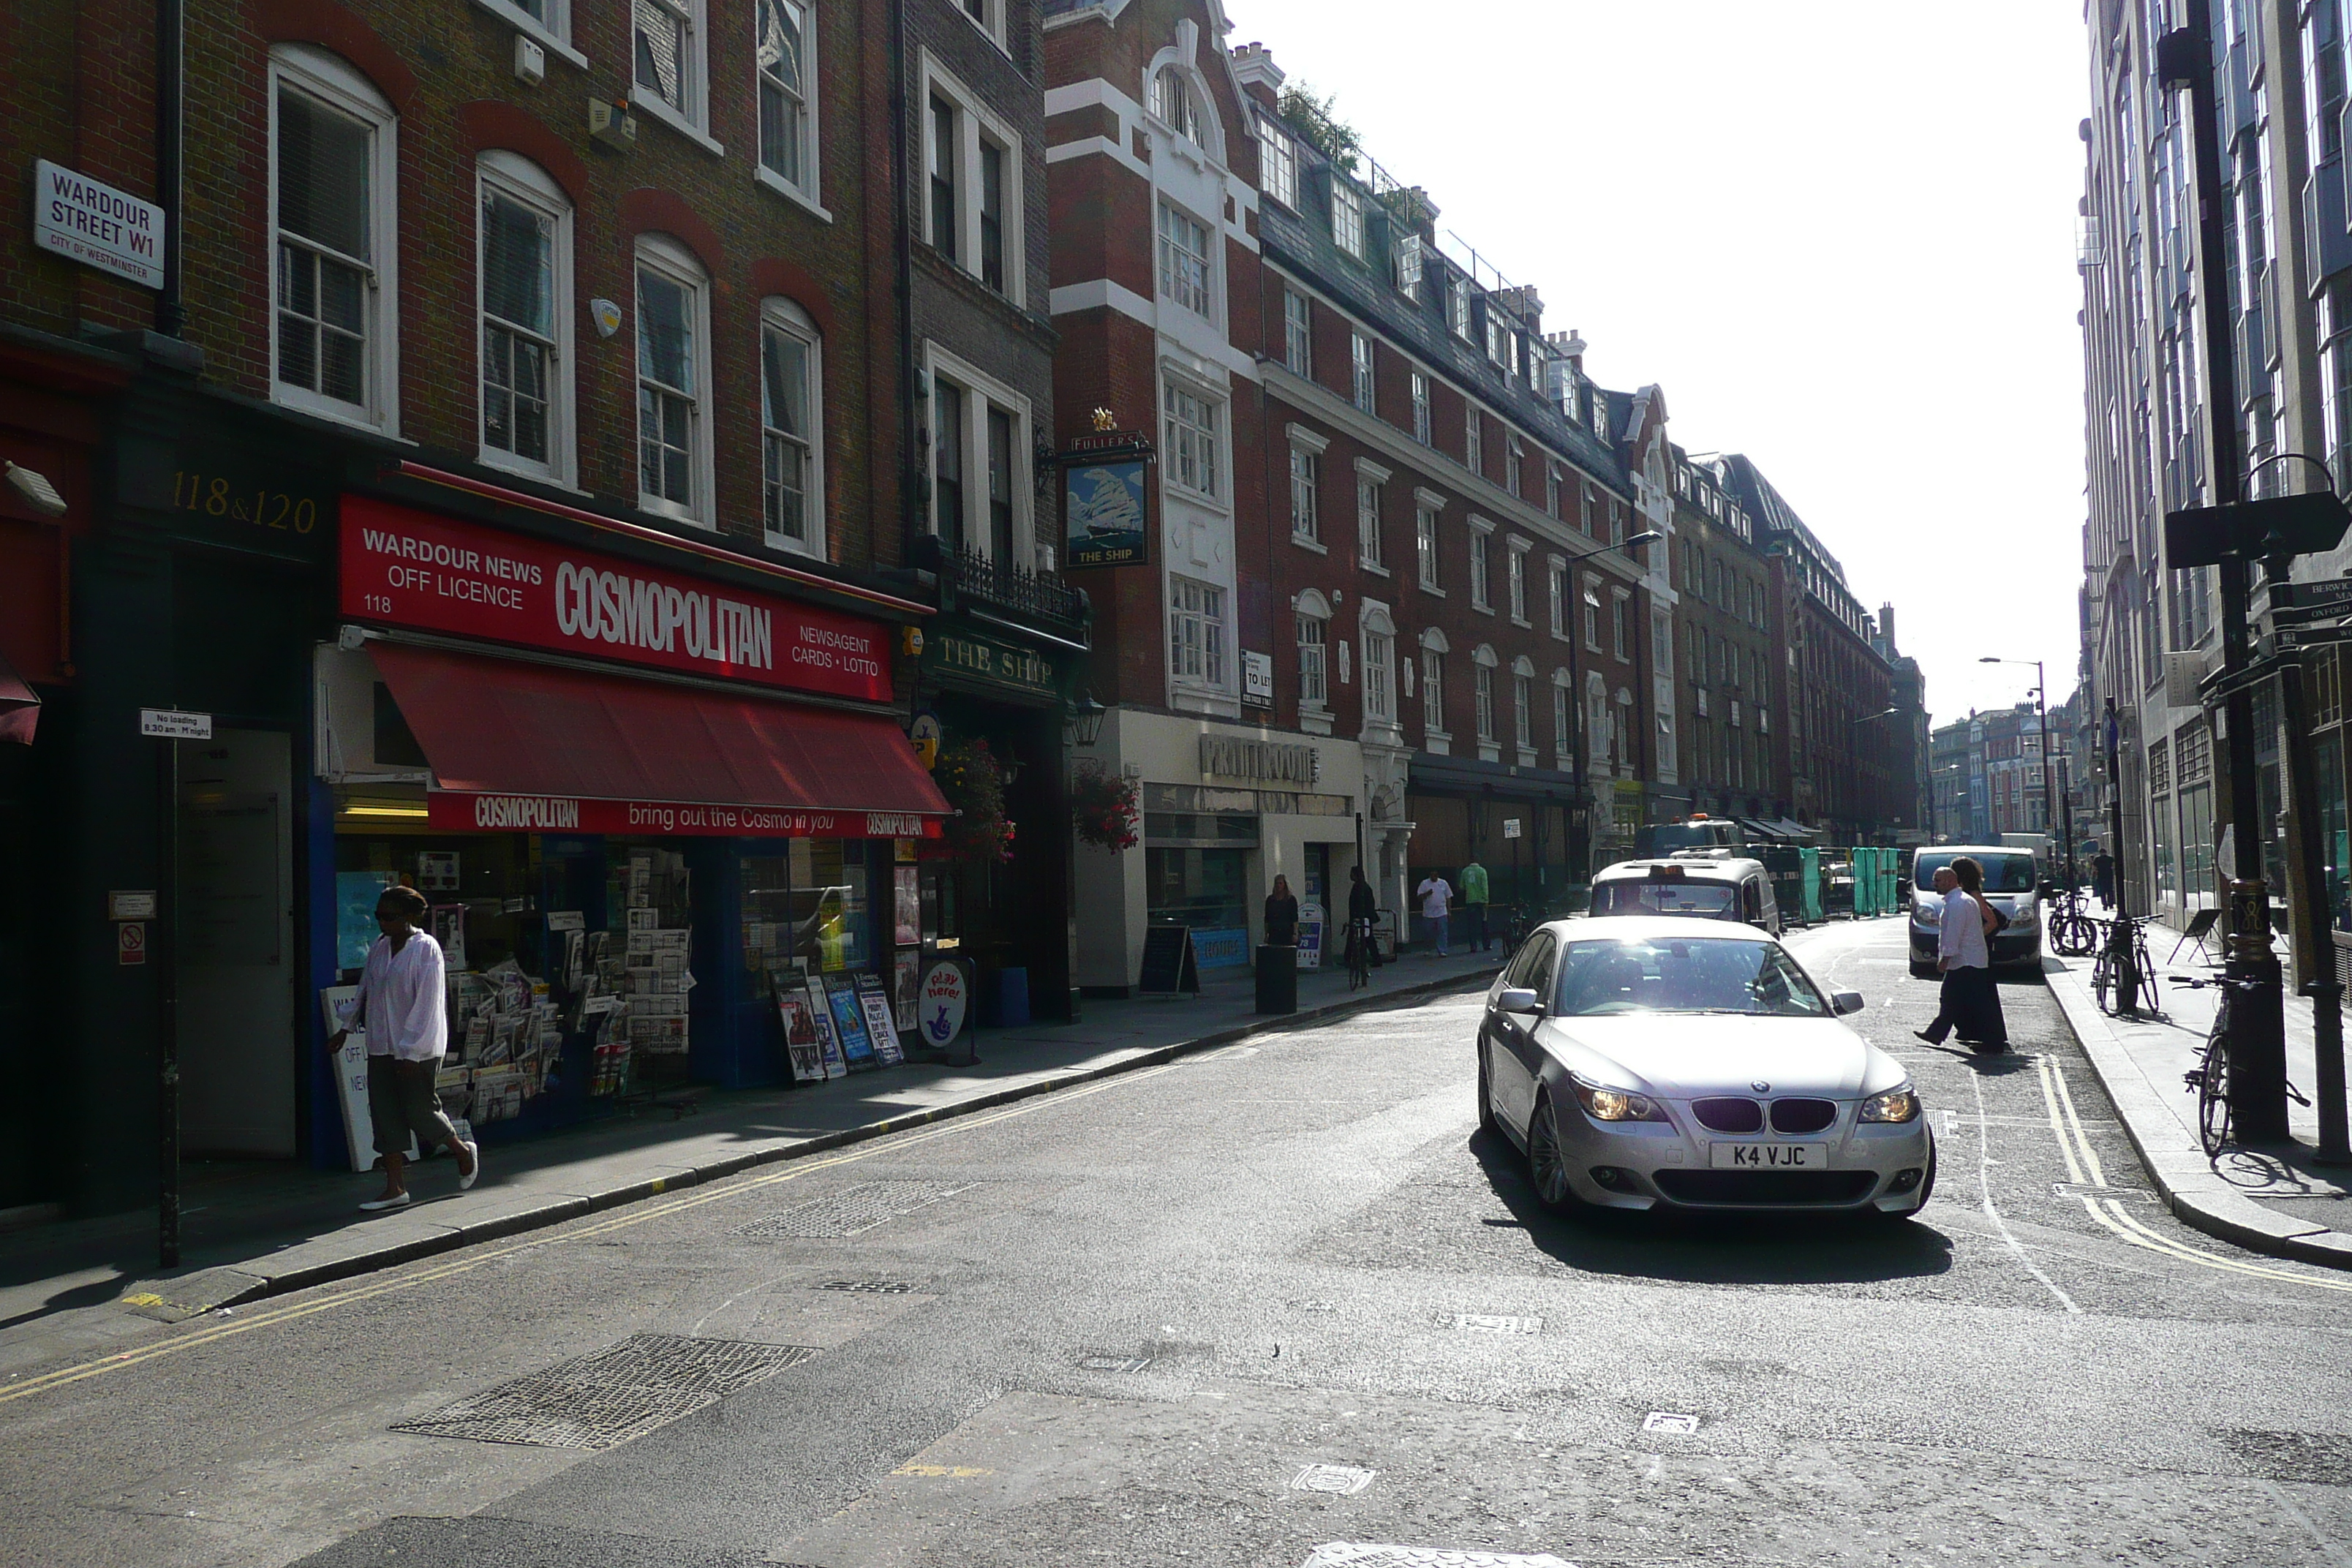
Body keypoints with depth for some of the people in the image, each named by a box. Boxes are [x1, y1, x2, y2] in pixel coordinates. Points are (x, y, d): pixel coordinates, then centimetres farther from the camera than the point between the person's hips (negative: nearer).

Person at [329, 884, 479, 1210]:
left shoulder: (426, 949, -12)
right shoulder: (379, 948, 8)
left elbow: (426, 1003, -16)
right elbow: (364, 991, 21)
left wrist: (409, 1052, -18)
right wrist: (345, 1029, 21)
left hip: (417, 1049, -7)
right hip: (381, 1047, 7)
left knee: (419, 1110, -3)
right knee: (384, 1114, 4)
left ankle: (463, 1151, 24)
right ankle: (396, 1189, 9)